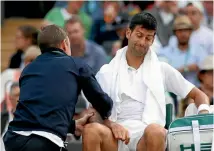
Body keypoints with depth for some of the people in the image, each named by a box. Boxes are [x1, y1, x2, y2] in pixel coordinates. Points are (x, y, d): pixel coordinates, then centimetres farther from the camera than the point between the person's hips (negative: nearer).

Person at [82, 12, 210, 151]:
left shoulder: (161, 69, 19)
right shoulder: (107, 72, 18)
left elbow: (198, 94, 22)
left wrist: (204, 116, -1)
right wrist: (111, 124, -13)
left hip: (147, 136, 0)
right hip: (116, 136, 0)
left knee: (155, 131, -39)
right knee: (91, 130, -35)